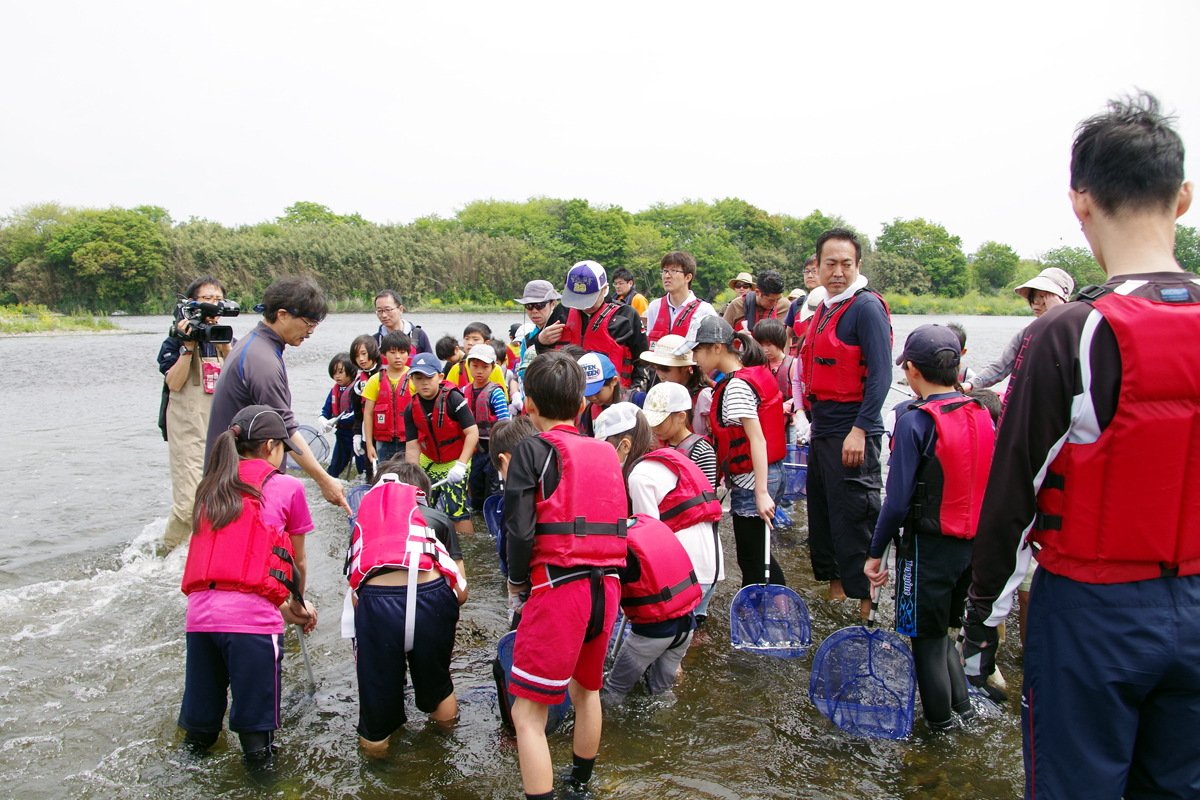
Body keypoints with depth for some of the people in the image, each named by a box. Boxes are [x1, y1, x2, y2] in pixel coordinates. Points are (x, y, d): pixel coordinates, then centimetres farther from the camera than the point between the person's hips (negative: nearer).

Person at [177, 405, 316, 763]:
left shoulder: (211, 488, 18)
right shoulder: (287, 487, 4)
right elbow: (297, 561, 14)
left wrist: (284, 609, 28)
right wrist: (298, 604, 34)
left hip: (200, 612, 5)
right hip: (251, 616, -4)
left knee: (200, 729, 19)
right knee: (255, 736, 7)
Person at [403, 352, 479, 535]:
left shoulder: (453, 398, -22)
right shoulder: (411, 409, -6)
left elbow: (472, 433, -24)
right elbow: (412, 447, -6)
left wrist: (461, 465, -29)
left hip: (456, 461, -5)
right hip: (428, 461, 6)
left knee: (456, 509, -12)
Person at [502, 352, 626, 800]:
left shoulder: (533, 451, -6)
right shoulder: (607, 453, 10)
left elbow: (520, 530, -14)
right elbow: (621, 524, 13)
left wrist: (517, 581, 2)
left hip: (558, 588, -7)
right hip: (607, 586, 7)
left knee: (528, 715, 3)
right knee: (586, 689, 27)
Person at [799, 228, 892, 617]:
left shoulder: (866, 307, -11)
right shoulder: (825, 309, 15)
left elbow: (880, 374, -18)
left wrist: (860, 429, -23)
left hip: (851, 435, -9)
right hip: (821, 431, 9)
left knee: (853, 519, -4)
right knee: (821, 514, 16)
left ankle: (867, 601, 7)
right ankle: (835, 586, 30)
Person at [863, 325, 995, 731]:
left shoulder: (915, 422, -17)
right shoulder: (982, 415, 0)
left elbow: (898, 500, -17)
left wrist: (875, 552, -7)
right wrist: (977, 536, 18)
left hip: (929, 545, -6)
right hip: (973, 543, 6)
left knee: (927, 638, 11)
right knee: (941, 630, 24)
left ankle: (941, 720, 23)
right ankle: (962, 706, 31)